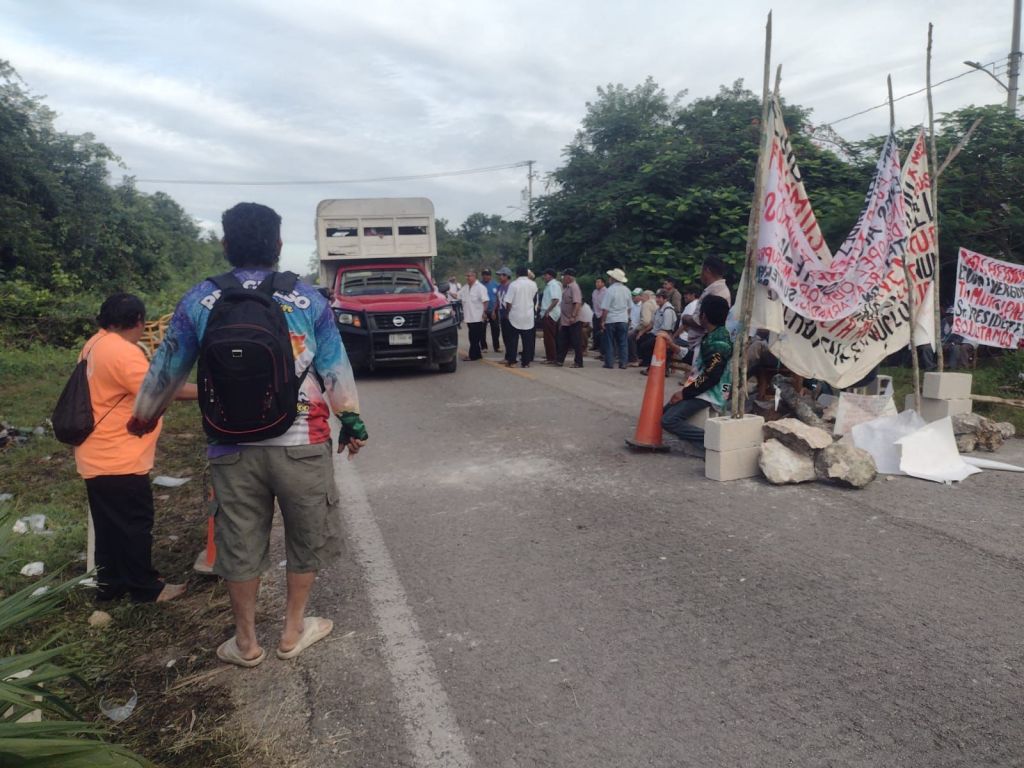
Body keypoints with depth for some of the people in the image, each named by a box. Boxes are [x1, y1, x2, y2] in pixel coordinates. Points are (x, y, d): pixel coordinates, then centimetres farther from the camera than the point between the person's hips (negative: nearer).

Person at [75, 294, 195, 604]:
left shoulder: (96, 345, 11)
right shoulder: (123, 352, -22)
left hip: (99, 458, 10)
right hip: (119, 460, -10)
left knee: (110, 526, 18)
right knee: (135, 525, 3)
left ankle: (110, 584, 29)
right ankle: (145, 587, 15)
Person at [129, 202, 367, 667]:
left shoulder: (199, 301, 1)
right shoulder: (308, 299, -2)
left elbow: (166, 368, 10)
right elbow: (336, 369, 2)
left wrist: (143, 418, 27)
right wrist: (352, 422, 14)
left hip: (233, 448, 1)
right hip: (301, 443, -1)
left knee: (239, 543, 15)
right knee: (307, 538, 17)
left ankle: (246, 643, 30)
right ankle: (293, 632, 30)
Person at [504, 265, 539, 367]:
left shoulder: (514, 284, -10)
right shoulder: (533, 284, 0)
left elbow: (508, 302, -11)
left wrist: (508, 311, 5)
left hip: (515, 316, -2)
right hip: (528, 317, 2)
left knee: (513, 340, 7)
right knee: (527, 340, 6)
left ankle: (511, 361, 7)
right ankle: (526, 362, 7)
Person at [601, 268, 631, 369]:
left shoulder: (610, 290, -14)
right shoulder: (627, 290, 4)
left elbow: (605, 308, -15)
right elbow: (629, 307, 11)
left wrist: (603, 321, -9)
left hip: (610, 320, -4)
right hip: (623, 320, 4)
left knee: (610, 342, 4)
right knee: (623, 342, 9)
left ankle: (609, 363, 7)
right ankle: (623, 363, 8)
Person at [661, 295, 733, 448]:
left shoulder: (718, 342, -20)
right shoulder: (713, 336, 10)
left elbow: (711, 377, -24)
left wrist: (685, 393, -18)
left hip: (708, 394, -10)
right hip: (701, 389, 10)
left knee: (669, 421, -21)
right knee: (664, 413, 13)